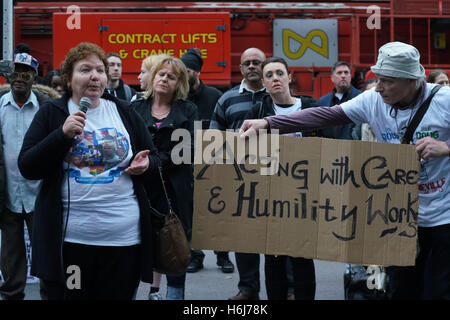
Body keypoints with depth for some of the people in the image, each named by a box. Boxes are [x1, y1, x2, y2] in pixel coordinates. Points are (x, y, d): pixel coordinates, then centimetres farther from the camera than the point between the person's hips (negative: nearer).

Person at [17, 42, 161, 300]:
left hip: (124, 237, 2)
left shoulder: (125, 112, 10)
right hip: (69, 239, -2)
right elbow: (27, 168, -3)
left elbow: (154, 159, 17)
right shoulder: (51, 113, 4)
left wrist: (145, 164, -7)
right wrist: (63, 134, -15)